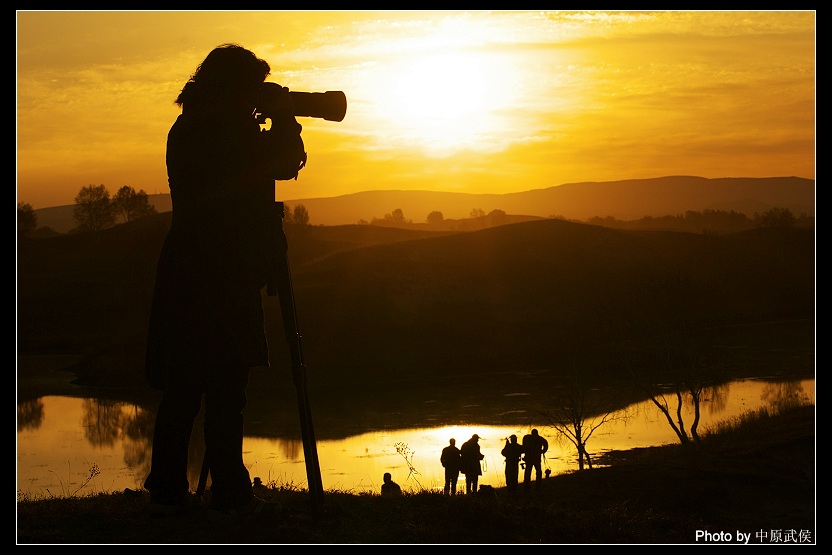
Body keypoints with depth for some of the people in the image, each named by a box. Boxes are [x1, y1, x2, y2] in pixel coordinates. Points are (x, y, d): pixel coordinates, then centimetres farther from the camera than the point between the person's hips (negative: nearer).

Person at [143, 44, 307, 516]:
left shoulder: (186, 129, 15)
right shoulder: (228, 130, -12)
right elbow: (284, 164, -8)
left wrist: (280, 125, 15)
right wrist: (285, 119, 6)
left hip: (184, 273, 9)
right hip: (222, 276, -8)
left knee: (181, 387, 10)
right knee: (225, 387, -5)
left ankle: (167, 487, 14)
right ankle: (231, 493, -3)